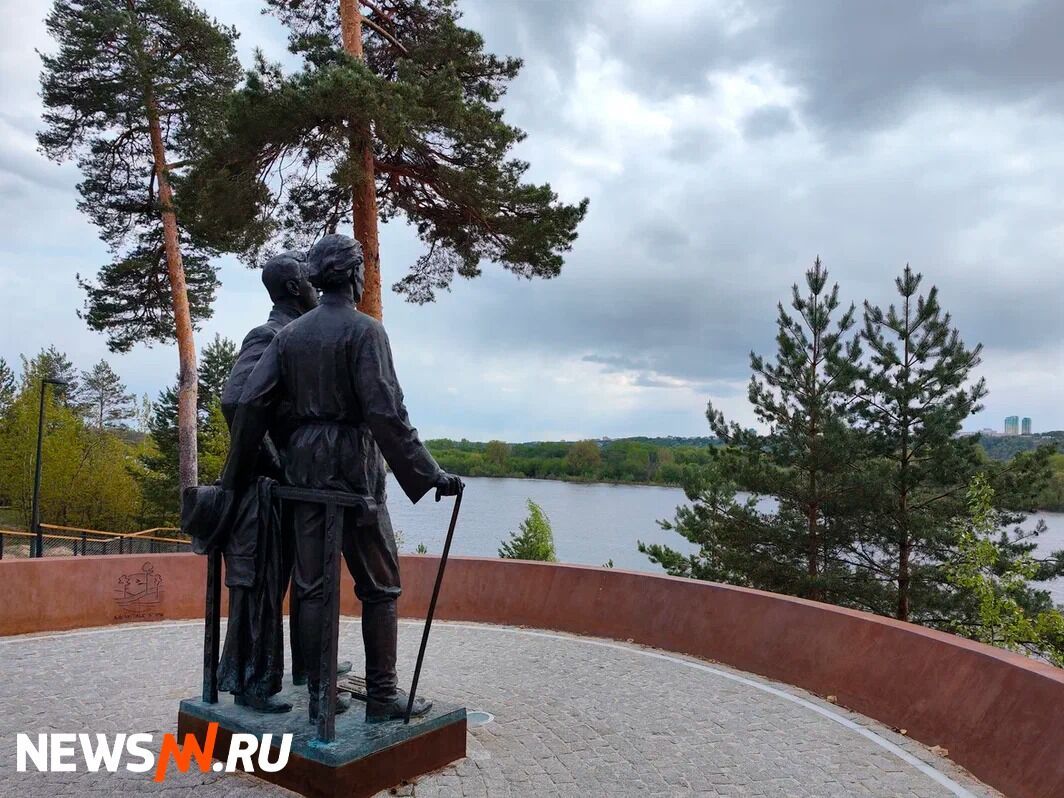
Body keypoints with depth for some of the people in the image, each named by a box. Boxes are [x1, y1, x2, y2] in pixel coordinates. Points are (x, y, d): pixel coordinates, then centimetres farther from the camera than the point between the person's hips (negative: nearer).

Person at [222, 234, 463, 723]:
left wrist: (235, 473, 13)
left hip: (303, 470, 6)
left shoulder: (289, 334, 9)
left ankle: (319, 696, 16)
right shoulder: (364, 330, -8)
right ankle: (382, 696, 9)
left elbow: (251, 403, 4)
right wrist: (430, 476, -16)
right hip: (354, 470, -6)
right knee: (379, 587, 5)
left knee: (312, 587, 10)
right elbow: (386, 412, -18)